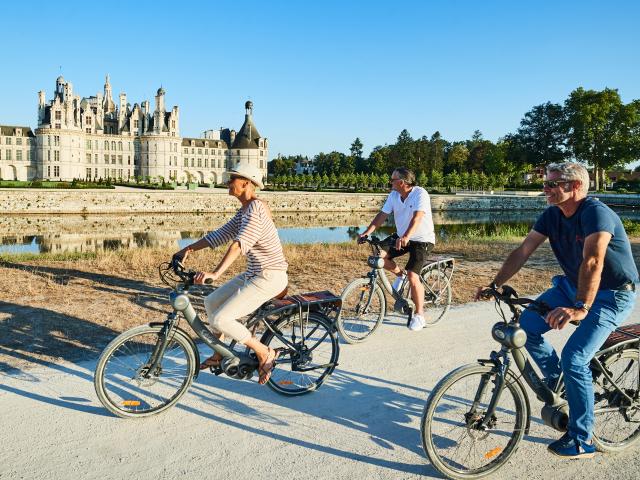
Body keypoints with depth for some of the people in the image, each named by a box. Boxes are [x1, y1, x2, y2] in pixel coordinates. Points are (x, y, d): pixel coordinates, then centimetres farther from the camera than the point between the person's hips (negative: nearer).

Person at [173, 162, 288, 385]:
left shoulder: (255, 208, -19)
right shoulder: (244, 210, 12)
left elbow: (240, 243, -32)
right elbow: (221, 235, 14)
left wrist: (215, 273, -40)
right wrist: (189, 248, 9)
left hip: (269, 278, -10)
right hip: (254, 274, 10)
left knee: (220, 319, -15)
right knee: (211, 302, 15)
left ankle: (264, 353, 1)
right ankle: (219, 354, 30)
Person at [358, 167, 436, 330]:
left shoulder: (420, 194, -23)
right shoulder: (394, 195, -3)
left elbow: (417, 217, -36)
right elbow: (382, 215, -4)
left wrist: (406, 237, -51)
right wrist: (367, 232, -15)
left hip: (422, 240, -6)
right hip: (401, 236, 7)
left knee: (412, 276, -18)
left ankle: (419, 314, 1)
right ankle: (400, 274, 16)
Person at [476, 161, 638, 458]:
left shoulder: (596, 212, -25)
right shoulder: (552, 215, -3)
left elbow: (593, 261, -39)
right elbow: (522, 252, -6)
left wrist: (580, 308, -50)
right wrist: (495, 285, -15)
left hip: (611, 295, -7)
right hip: (572, 285, 7)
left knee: (574, 359, -18)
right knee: (526, 324, -8)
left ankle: (581, 441, -2)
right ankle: (554, 378, 18)